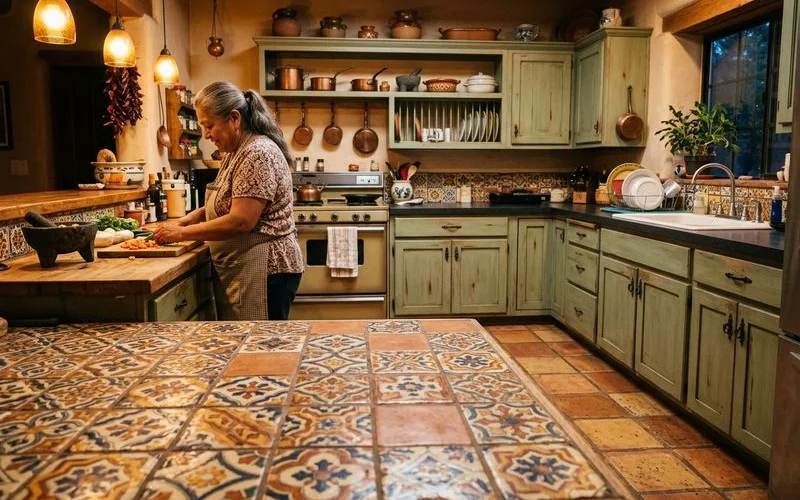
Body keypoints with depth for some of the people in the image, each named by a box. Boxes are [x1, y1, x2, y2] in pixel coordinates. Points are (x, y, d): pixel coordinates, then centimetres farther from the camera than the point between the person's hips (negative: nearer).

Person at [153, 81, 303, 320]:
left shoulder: (258, 154, -17)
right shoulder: (236, 152, 14)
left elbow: (241, 221, -24)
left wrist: (182, 233, -14)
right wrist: (193, 216, 6)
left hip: (264, 271, -10)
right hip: (243, 271, 10)